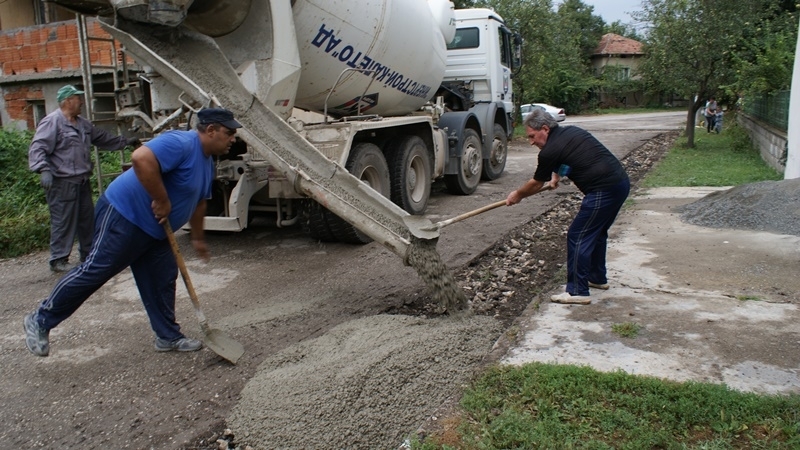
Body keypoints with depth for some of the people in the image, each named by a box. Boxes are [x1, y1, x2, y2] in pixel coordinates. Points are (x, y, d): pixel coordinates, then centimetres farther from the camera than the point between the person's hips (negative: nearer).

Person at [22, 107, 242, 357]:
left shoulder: (207, 161, 12)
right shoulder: (181, 143, -21)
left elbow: (197, 202, 24)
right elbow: (141, 158, -37)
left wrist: (198, 237, 29)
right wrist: (162, 200, -28)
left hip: (153, 229, 10)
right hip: (124, 215, -10)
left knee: (162, 280, 9)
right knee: (94, 271, -4)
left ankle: (168, 336, 19)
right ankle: (40, 320, 13)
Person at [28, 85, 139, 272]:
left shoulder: (82, 124, 15)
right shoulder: (52, 122, -12)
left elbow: (103, 137, 29)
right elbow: (37, 148, -19)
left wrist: (126, 141, 33)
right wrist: (43, 169, -32)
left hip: (82, 181, 9)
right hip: (62, 183, -9)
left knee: (87, 218, 15)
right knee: (63, 222, -5)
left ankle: (88, 253, 27)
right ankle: (58, 259, 4)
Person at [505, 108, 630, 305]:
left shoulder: (550, 150, -10)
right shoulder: (572, 131, 15)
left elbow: (536, 184, 5)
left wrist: (517, 195, 21)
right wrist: (556, 176, 47)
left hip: (603, 191, -10)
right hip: (621, 182, 10)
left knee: (578, 237, -2)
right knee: (596, 232, 24)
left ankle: (578, 291, 3)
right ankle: (597, 278, 38)